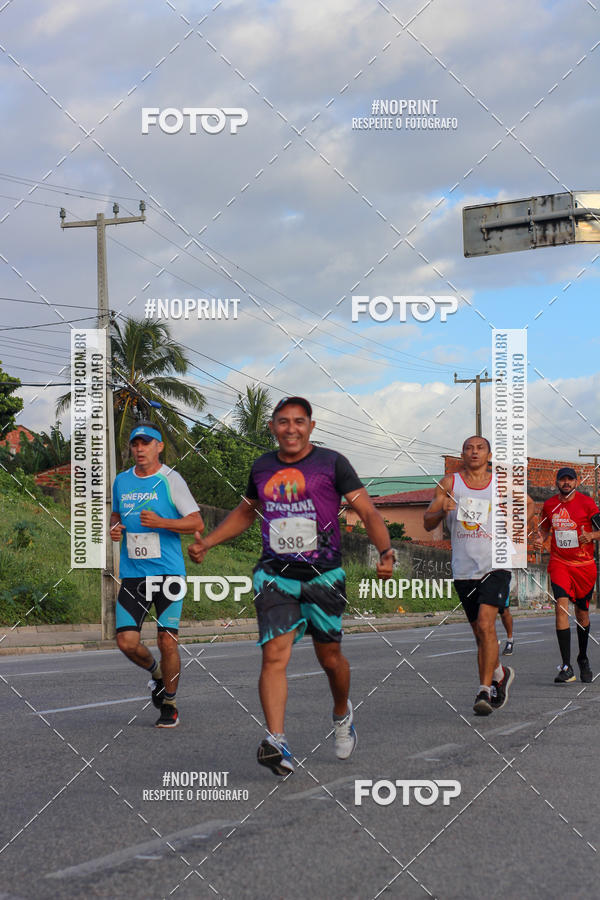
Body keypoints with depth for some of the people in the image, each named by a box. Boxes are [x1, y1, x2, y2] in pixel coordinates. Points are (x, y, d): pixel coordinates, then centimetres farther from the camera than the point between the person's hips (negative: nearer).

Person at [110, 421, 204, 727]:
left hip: (168, 572, -4)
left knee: (167, 641, -4)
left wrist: (160, 522, -19)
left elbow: (196, 522, -6)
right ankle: (156, 672, 26)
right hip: (132, 573, 4)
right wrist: (114, 528, 4)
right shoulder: (121, 481, 10)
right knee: (126, 642, -6)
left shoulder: (171, 480, -4)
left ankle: (169, 705, 15)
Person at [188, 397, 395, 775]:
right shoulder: (262, 467, 10)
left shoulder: (332, 463, -2)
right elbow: (246, 513, 27)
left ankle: (343, 713, 41)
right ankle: (277, 741, -24)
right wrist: (207, 542, 17)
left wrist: (386, 552, -21)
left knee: (330, 657, 10)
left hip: (324, 575, -2)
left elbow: (368, 511, -5)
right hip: (275, 575, 2)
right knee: (274, 655, -15)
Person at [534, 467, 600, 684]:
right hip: (559, 563, 0)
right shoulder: (549, 504, 4)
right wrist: (540, 539, 0)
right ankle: (566, 667, -20)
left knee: (582, 613, 12)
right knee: (561, 606, -18)